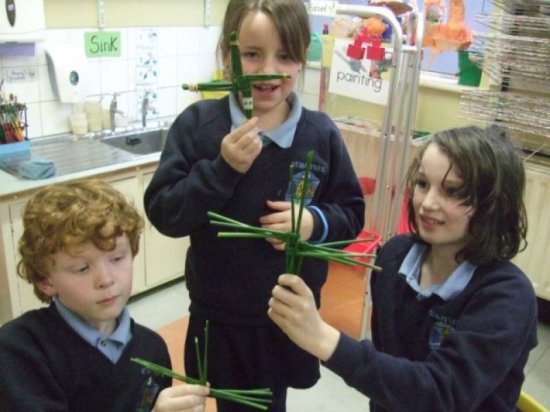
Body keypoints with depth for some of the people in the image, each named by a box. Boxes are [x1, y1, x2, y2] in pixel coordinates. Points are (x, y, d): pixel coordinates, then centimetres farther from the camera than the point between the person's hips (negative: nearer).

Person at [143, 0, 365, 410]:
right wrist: (221, 169, -26)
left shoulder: (321, 133, -8)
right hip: (220, 318, 0)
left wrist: (317, 223, -19)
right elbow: (163, 213, -13)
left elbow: (352, 214, 1)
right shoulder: (198, 123, -11)